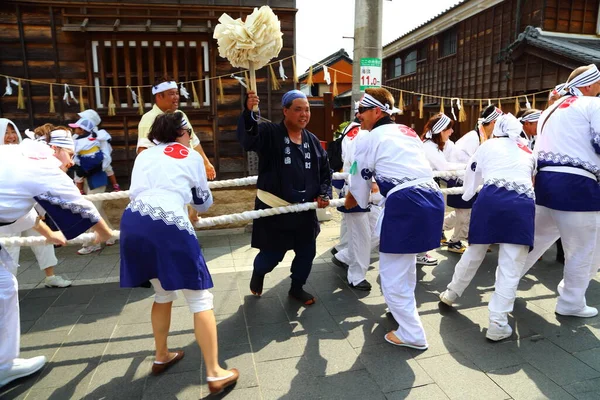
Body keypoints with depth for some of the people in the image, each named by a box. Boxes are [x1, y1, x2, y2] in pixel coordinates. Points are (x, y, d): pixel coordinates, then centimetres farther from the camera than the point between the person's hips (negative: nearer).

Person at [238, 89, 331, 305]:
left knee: (307, 252, 12)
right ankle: (258, 273, 42)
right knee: (272, 254, 5)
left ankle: (297, 287, 38)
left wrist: (324, 193, -1)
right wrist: (249, 113, -49)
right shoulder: (269, 133, -10)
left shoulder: (313, 141, 8)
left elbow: (325, 171, 14)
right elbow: (247, 138, -31)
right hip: (274, 208, -5)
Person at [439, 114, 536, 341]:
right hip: (523, 203, 1)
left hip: (491, 198, 0)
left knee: (474, 253, 17)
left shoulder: (487, 146, 21)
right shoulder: (529, 153, 28)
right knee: (511, 267, 3)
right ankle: (497, 323, 3)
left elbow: (470, 184, 24)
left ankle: (451, 294, 34)